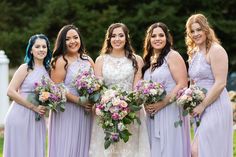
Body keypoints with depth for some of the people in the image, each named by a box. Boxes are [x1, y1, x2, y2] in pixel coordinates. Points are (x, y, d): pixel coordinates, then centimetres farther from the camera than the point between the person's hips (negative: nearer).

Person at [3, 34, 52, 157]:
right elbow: (11, 92, -14)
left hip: (37, 119, 6)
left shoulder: (47, 70, 11)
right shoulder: (25, 68, -7)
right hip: (20, 116, -6)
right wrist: (33, 107, -16)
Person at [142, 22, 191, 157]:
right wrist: (145, 103, 3)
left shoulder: (172, 56, -5)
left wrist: (162, 103, -18)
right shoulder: (149, 60, 16)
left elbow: (182, 85, -13)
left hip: (170, 112, -7)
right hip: (152, 114, 7)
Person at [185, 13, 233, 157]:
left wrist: (202, 106, -16)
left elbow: (220, 83, -17)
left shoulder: (215, 50, -10)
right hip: (201, 109, 8)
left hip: (215, 106, -8)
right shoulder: (194, 53, 16)